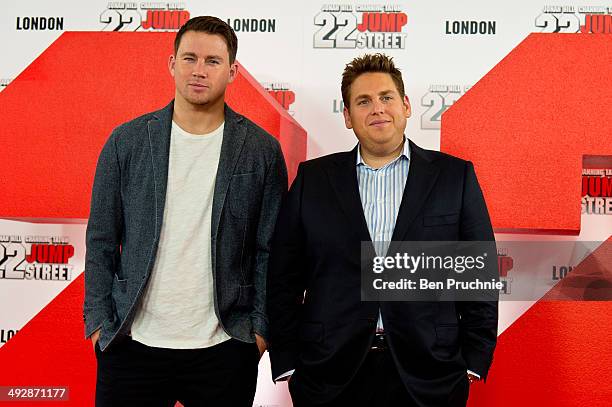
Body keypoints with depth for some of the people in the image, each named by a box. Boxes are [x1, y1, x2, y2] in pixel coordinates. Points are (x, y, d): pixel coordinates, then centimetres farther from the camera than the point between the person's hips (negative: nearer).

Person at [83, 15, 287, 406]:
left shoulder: (262, 150, -2)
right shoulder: (126, 141, 0)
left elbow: (269, 249, 1)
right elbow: (101, 241, 4)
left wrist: (261, 327, -3)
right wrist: (99, 322, 0)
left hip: (224, 348, 0)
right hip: (132, 344, 1)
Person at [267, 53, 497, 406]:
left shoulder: (456, 176, 3)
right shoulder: (313, 179, 4)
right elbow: (283, 279, 4)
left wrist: (473, 362, -1)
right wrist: (287, 363, 0)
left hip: (429, 378, 0)